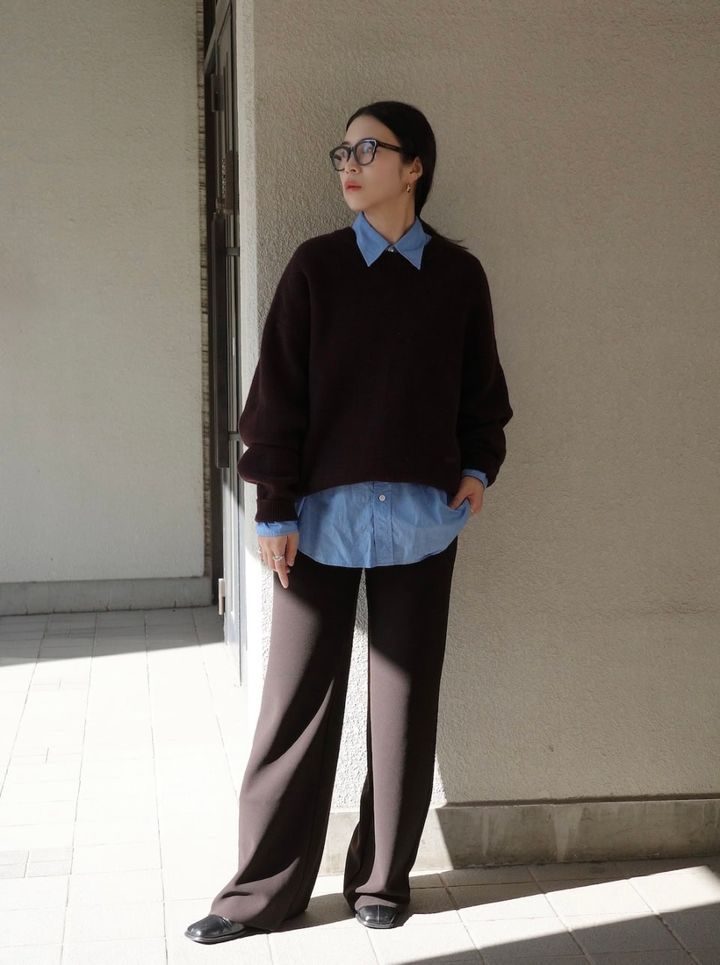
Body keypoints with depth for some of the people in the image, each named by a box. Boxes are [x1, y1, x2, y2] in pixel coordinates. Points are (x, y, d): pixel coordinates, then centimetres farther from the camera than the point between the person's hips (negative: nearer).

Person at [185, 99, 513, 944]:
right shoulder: (316, 266, 1)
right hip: (323, 515, -1)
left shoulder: (457, 274, 5)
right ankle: (265, 888, 13)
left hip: (422, 516, 1)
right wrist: (274, 508, -6)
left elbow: (480, 384, 15)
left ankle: (384, 878, 22)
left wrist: (479, 466, -1)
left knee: (404, 699, 8)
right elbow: (278, 390, -1)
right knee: (298, 700, 2)